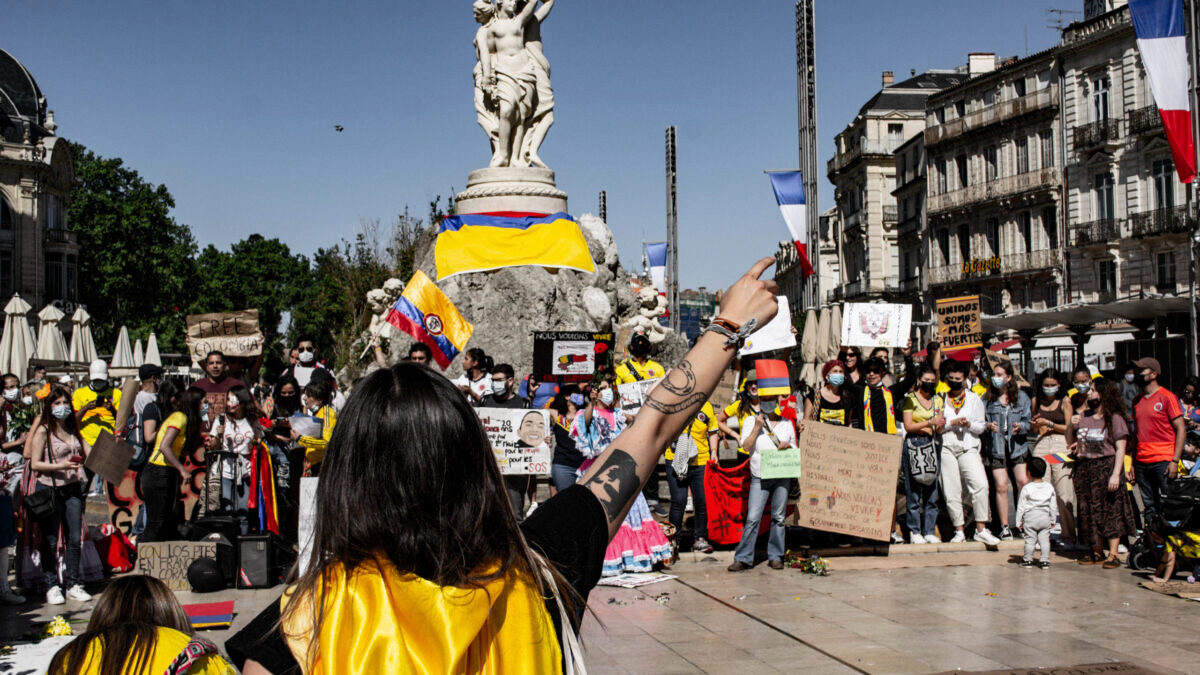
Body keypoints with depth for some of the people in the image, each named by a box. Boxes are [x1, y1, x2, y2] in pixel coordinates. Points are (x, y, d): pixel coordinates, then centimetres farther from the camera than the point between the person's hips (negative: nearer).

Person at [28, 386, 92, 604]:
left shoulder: (73, 431, 14)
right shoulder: (43, 431, -4)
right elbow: (35, 464, -9)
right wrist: (61, 466, -20)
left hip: (73, 489, 5)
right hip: (50, 490, -5)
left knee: (74, 538, 4)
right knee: (50, 541, 2)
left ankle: (73, 584, 12)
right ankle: (52, 586, 9)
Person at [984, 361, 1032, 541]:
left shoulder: (1022, 397, 7)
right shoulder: (988, 398, 6)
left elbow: (1029, 421, 6)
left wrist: (1021, 426, -14)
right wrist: (988, 426, -13)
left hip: (1018, 446, 0)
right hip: (996, 447, 0)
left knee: (1023, 482, -8)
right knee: (1001, 486, -5)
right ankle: (1004, 526, 4)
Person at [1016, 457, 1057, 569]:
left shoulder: (1027, 488, -9)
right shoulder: (1049, 487, 1)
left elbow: (1021, 506, -4)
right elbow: (1053, 506, 8)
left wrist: (1019, 521, 4)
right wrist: (1053, 520, 18)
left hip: (1030, 519, -3)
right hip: (1045, 518, 3)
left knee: (1030, 540, 4)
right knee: (1045, 540, 7)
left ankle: (1028, 560, 12)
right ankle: (1045, 561, 7)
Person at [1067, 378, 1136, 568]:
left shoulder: (1115, 419, -3)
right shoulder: (1082, 416, 12)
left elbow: (1120, 449, -8)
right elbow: (1070, 443, 19)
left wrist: (1115, 474, -16)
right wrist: (1071, 427, 0)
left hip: (1107, 466, -5)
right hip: (1084, 468, 5)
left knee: (1111, 510, -7)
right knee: (1088, 511, 6)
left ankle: (1112, 554, -4)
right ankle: (1097, 552, 15)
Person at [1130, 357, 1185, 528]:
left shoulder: (1167, 397, -3)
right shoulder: (1137, 400, 15)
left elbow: (1181, 429, -5)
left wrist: (1175, 461, -13)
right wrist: (1133, 464, 12)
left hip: (1163, 461, -6)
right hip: (1141, 463, 6)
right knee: (1148, 507, 7)